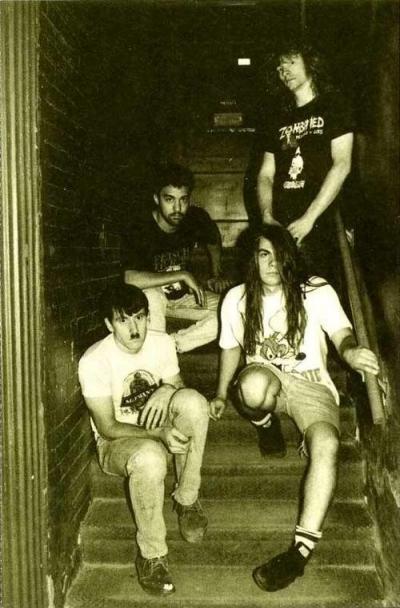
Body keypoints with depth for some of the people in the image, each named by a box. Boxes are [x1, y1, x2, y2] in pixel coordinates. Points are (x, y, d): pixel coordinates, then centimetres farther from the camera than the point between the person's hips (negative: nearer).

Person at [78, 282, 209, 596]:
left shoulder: (163, 343, -10)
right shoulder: (94, 361, -22)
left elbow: (177, 385, 3)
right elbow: (107, 428, -20)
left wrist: (167, 391, -23)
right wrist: (158, 433, -32)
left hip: (158, 427, 4)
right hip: (116, 440, -4)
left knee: (192, 399, -29)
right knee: (150, 456, -40)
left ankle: (187, 499, -11)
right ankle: (151, 554, -16)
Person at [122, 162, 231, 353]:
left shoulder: (197, 218, -13)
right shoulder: (140, 229, -27)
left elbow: (213, 241, 13)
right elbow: (129, 279, -42)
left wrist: (216, 275, 5)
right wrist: (182, 275, -36)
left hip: (184, 295, 5)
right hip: (154, 295, -5)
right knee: (151, 297, -41)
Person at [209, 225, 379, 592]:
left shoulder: (316, 291, -4)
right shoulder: (237, 299, 3)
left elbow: (341, 332, -15)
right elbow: (231, 348, 17)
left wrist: (350, 351, -40)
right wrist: (221, 395, 14)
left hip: (312, 386, -1)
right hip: (264, 382, 1)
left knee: (326, 445, -32)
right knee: (252, 385, -39)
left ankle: (302, 550, -26)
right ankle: (263, 422, 0)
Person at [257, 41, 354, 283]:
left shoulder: (333, 105, 5)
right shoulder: (278, 119, 19)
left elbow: (342, 166, -6)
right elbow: (266, 174, 14)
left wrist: (309, 218, -13)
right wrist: (267, 215, -6)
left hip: (323, 227, -4)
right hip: (282, 229, 4)